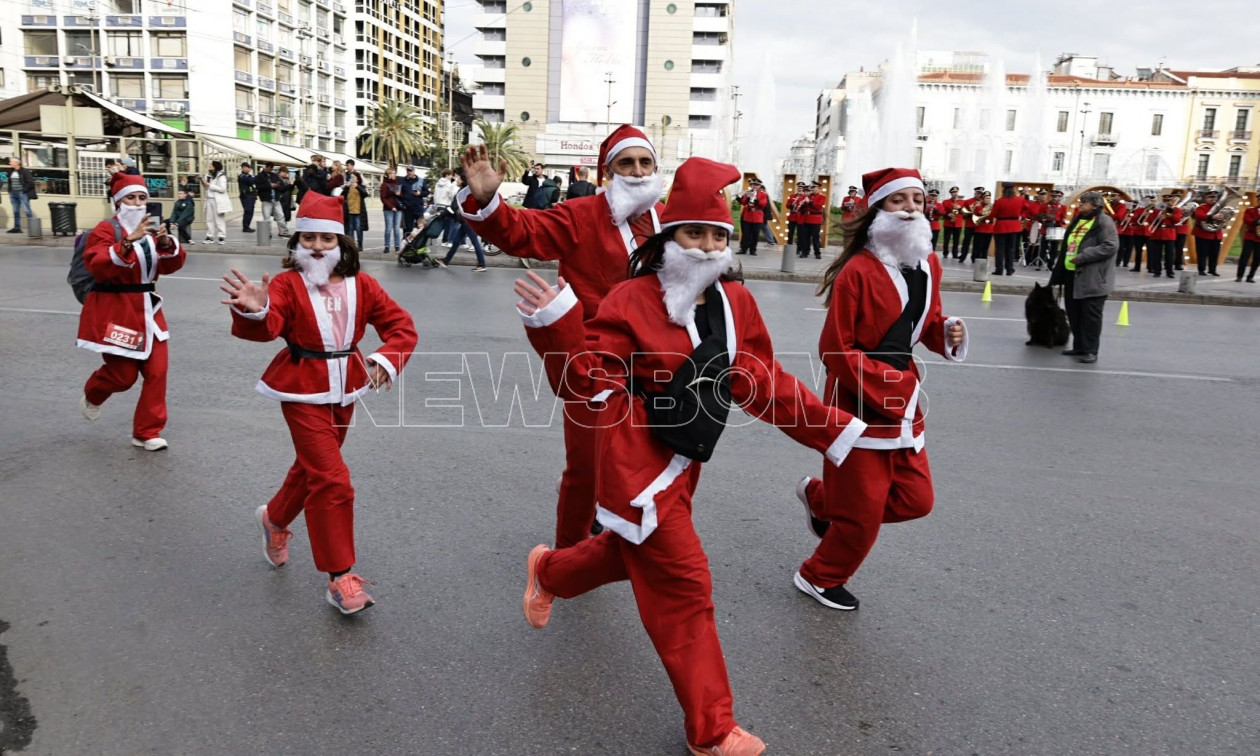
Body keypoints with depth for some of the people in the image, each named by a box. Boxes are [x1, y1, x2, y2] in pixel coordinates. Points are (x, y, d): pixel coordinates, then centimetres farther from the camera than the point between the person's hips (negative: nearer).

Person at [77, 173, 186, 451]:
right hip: (114, 310, -6)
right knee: (124, 375, 0)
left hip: (147, 308, 6)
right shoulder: (106, 229, -10)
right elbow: (97, 266, -25)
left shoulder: (150, 229, 10)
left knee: (156, 371, 0)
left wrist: (166, 243, -20)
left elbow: (172, 265, 0)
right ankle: (92, 396, 36)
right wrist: (128, 241, -35)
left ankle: (146, 433, 11)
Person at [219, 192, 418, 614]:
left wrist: (387, 360, -19)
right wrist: (255, 312, -52)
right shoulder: (288, 284, -12)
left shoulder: (361, 285, -1)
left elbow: (401, 326, -2)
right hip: (303, 392, -5)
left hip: (345, 389, 5)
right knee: (331, 479, -11)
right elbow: (266, 328, -29)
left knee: (312, 467, 22)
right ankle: (340, 578, 0)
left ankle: (275, 519, 53)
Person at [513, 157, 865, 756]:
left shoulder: (735, 301, 2)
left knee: (633, 552, 25)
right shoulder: (633, 300, -16)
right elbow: (584, 380, -19)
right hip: (638, 460, -7)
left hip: (685, 458, 7)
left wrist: (833, 429, 6)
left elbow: (763, 382, 7)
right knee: (683, 585, -2)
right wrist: (555, 325, -36)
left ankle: (548, 571, 58)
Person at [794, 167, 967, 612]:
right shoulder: (857, 271, -18)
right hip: (858, 403, -7)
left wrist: (946, 334, -4)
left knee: (916, 500, 11)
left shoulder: (929, 264, 5)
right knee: (864, 512, 2)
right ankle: (820, 579, 29)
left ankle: (820, 497, 33)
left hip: (904, 399, 8)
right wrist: (883, 387, -19)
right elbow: (836, 349, -18)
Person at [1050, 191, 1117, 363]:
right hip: (1072, 273, 9)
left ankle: (1091, 351, 1)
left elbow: (1111, 246, -19)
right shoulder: (1078, 220, 18)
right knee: (1074, 312, 12)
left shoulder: (1104, 222, -9)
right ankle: (1079, 347, 23)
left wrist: (1082, 257, -21)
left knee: (1091, 314, -4)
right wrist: (1060, 271, 19)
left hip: (1093, 277, -9)